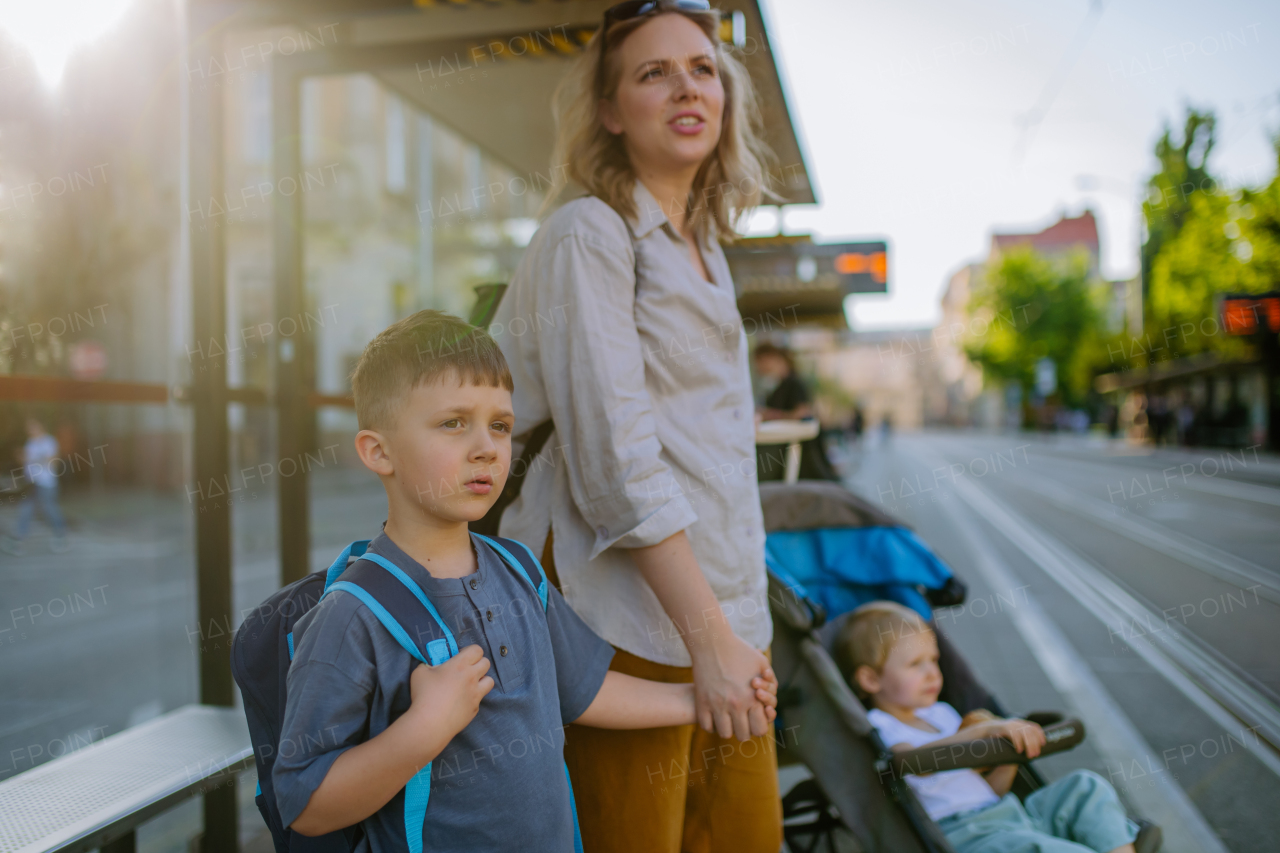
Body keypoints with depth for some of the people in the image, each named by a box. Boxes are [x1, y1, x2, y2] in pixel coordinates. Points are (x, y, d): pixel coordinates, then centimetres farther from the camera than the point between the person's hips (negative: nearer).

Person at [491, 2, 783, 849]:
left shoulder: (705, 247, 17)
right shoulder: (587, 235, -8)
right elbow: (616, 459, -17)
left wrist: (737, 629, 20)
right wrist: (708, 637, -19)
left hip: (726, 616, 8)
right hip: (635, 621, -8)